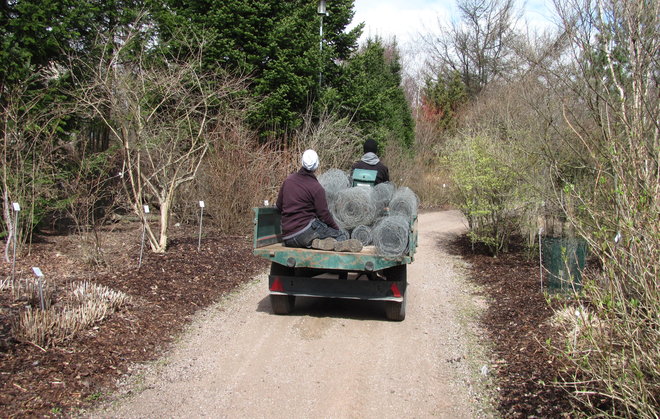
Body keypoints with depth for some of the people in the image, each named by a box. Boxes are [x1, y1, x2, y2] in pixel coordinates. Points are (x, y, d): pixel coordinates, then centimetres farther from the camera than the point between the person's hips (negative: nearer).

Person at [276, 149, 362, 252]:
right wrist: (337, 228, 8)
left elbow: (278, 206, 17)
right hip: (305, 231, -6)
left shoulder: (288, 179, 9)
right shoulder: (316, 188, -8)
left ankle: (317, 242, -16)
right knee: (343, 235, 1)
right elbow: (324, 214, -7)